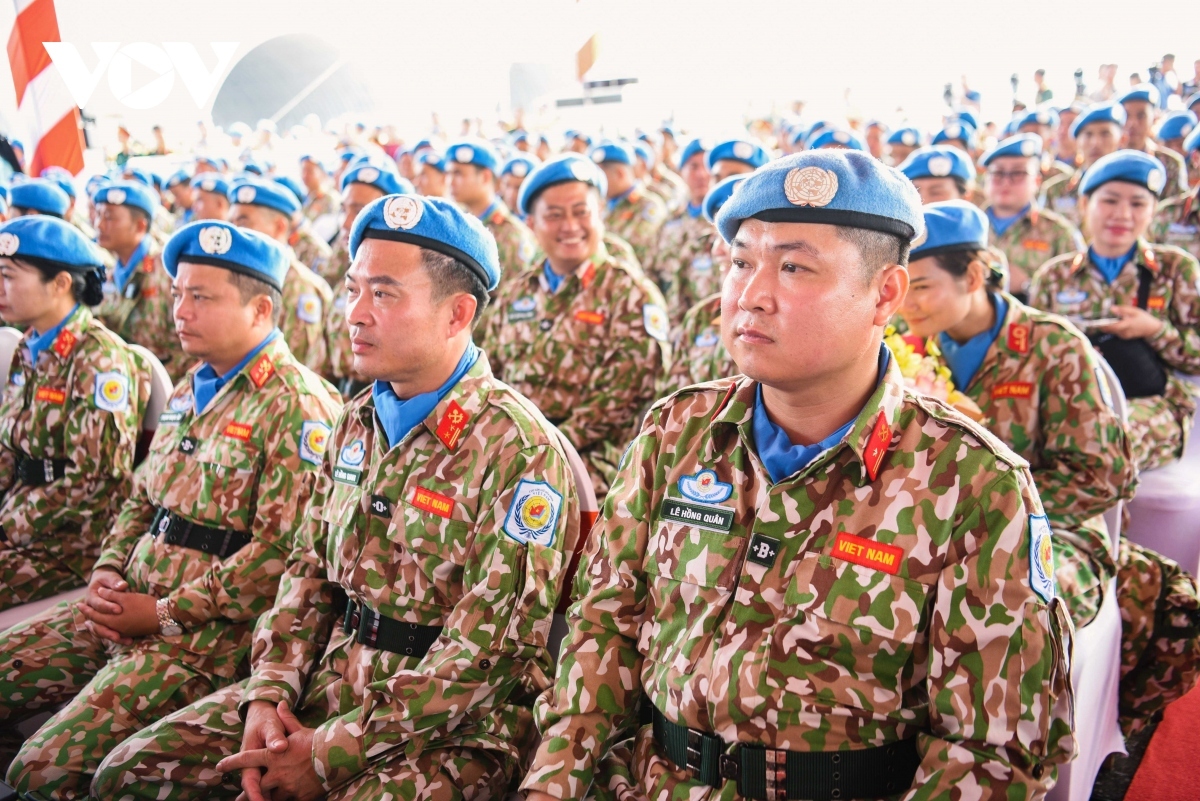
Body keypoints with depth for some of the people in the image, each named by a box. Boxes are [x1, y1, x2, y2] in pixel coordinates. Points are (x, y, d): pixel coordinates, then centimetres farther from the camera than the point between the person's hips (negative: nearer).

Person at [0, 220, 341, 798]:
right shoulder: (189, 391, 15)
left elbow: (283, 551, -20)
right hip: (124, 607, 9)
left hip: (211, 633, -8)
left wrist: (162, 614, -15)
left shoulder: (297, 407, -14)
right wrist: (107, 573, 3)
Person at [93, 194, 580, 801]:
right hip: (327, 688, 6)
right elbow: (309, 572, 11)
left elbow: (490, 650, -20)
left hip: (450, 729, -6)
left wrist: (331, 752, -16)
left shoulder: (518, 452, -18)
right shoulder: (356, 424, 7)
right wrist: (270, 695, -3)